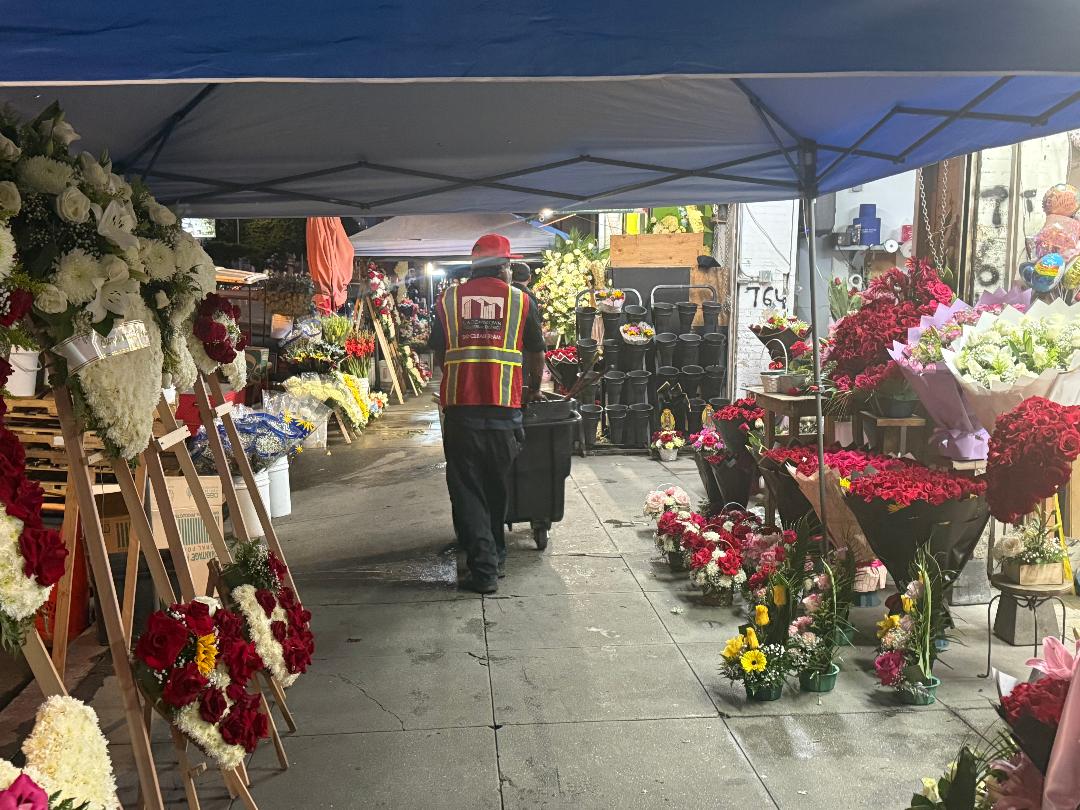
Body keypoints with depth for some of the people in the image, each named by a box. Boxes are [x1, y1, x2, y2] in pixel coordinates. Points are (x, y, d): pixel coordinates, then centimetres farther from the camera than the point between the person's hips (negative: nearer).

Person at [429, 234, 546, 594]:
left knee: (466, 488, 6)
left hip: (459, 406, 0)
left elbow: (439, 355, 13)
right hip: (505, 405, 0)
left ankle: (484, 567, 2)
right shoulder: (520, 300, 4)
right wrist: (533, 388, 32)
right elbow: (535, 355, 12)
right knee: (497, 486, 17)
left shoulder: (448, 299, 7)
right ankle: (495, 555, 32)